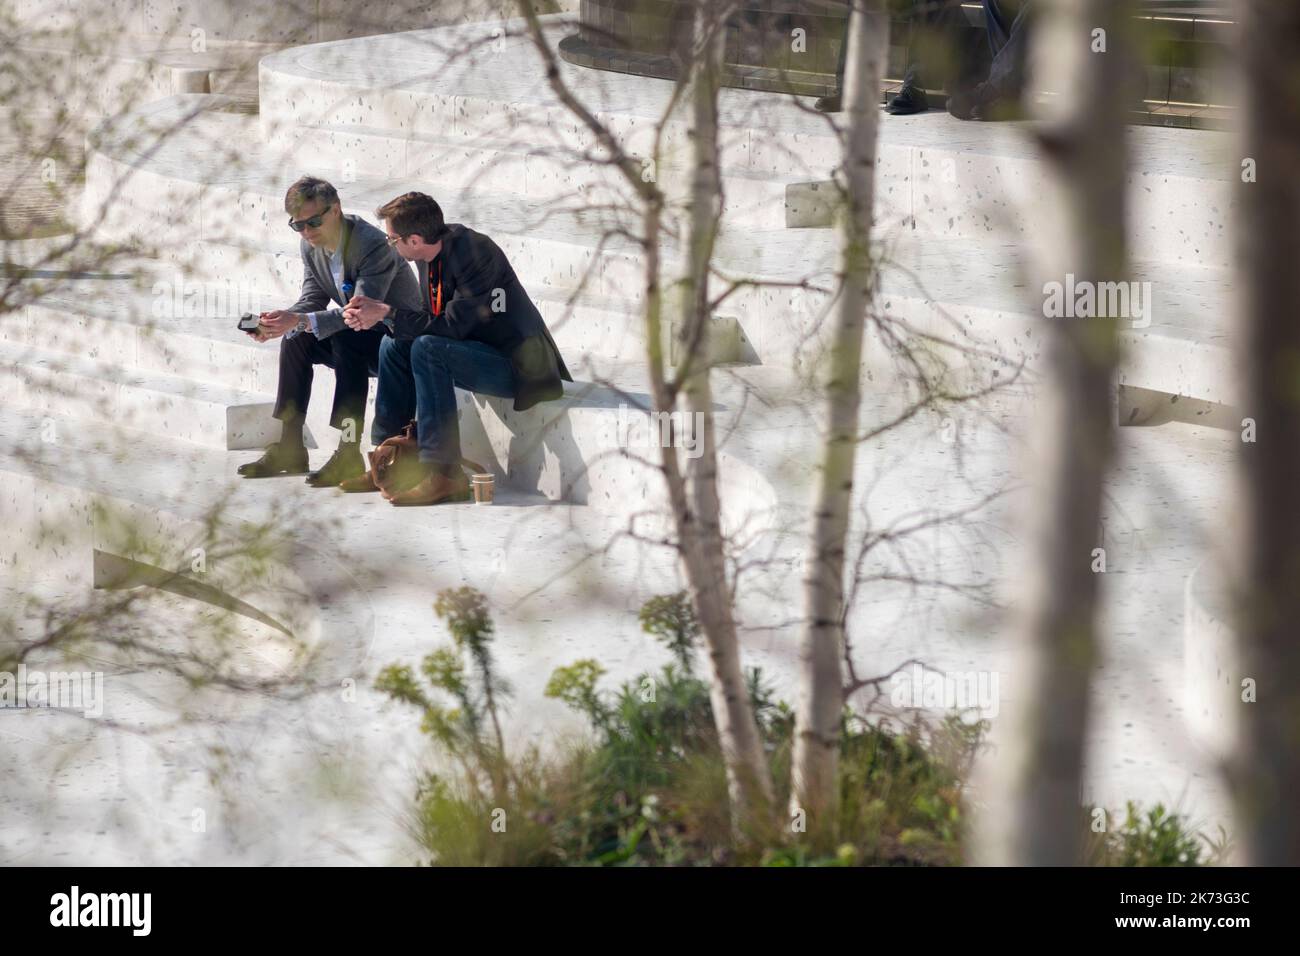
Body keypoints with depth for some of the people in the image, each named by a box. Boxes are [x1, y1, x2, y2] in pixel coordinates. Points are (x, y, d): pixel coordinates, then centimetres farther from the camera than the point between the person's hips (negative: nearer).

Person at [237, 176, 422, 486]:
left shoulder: (373, 246, -28)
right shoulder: (311, 245, -2)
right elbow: (313, 299, 1)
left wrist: (301, 321, -44)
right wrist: (281, 323, -21)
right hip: (356, 342, 9)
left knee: (346, 338, -34)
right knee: (295, 340, -5)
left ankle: (349, 452, -35)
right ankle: (289, 447, -1)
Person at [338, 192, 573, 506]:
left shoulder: (474, 253, -23)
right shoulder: (430, 256, 3)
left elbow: (452, 326, -27)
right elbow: (431, 320, 10)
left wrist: (387, 312, -20)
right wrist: (376, 314, -5)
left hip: (517, 367, -10)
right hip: (484, 356, 10)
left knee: (428, 348, -28)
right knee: (394, 346, 7)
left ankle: (443, 473, -29)